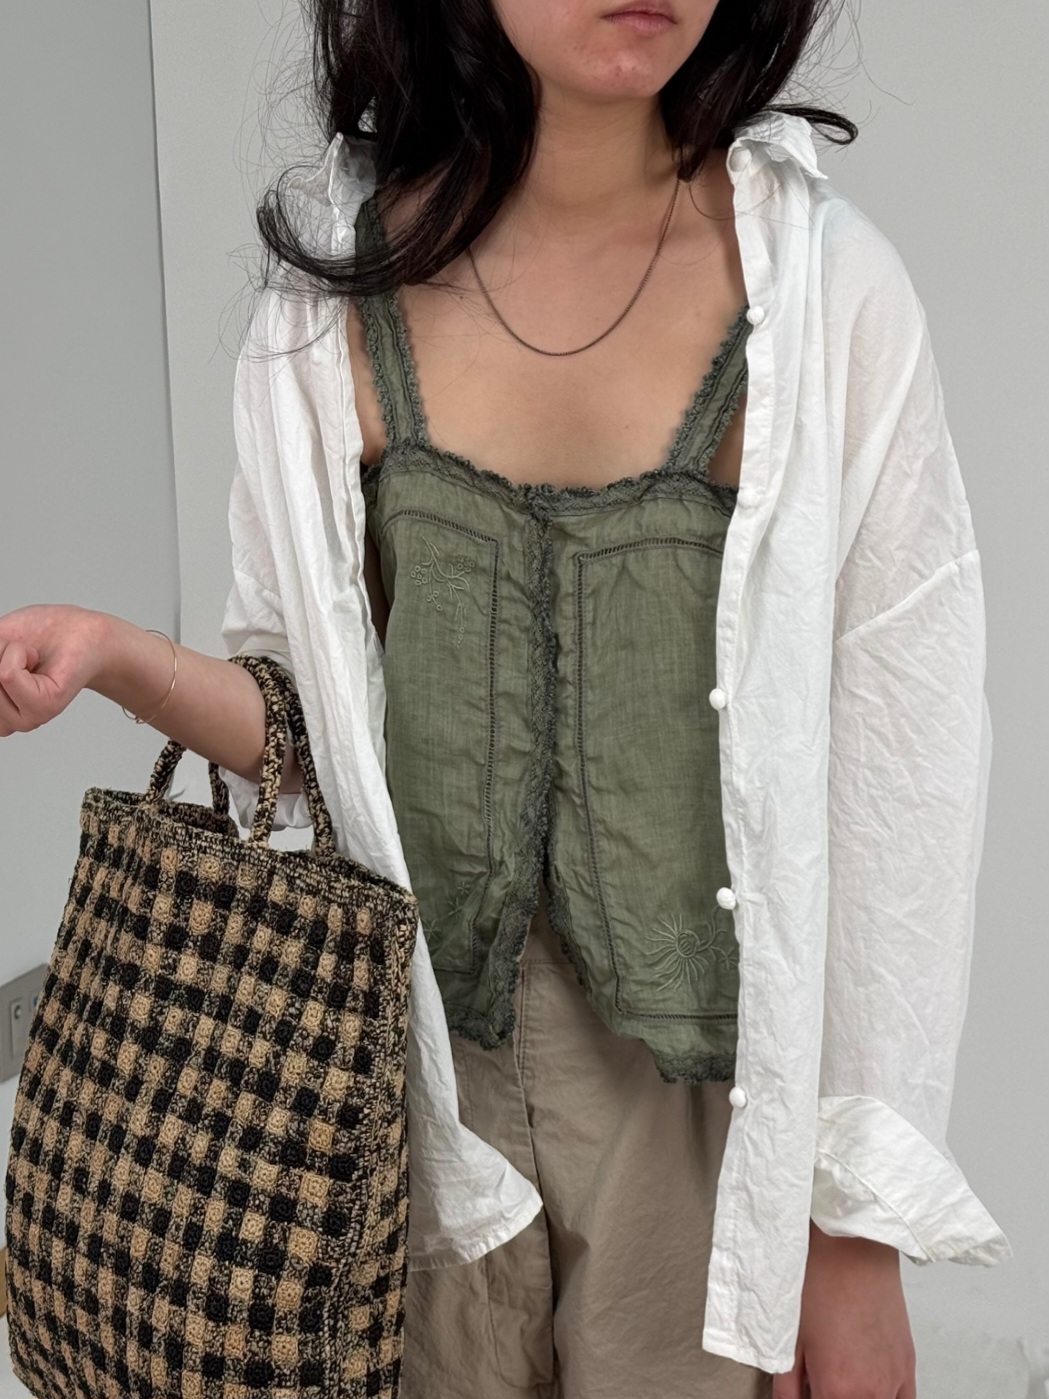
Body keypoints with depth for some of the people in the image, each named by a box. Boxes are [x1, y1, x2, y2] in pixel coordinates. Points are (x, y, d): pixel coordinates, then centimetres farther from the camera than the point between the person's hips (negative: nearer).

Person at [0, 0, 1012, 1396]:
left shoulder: (830, 286, -10)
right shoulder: (339, 287, -3)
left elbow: (895, 781, -8)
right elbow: (314, 723, 4)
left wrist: (859, 1235, -5)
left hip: (712, 1092, -1)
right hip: (415, 1081, 2)